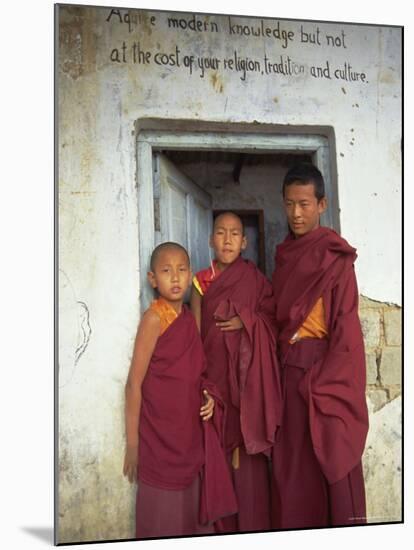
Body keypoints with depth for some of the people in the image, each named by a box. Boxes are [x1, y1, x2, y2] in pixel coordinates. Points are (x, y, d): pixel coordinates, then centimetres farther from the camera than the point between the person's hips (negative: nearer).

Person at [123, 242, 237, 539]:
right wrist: (132, 444, -14)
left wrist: (207, 397, -3)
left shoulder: (189, 317, 5)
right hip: (160, 438, -6)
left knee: (192, 514, 18)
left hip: (192, 434, 6)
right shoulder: (154, 317, -14)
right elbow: (134, 384, -14)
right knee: (162, 518, 8)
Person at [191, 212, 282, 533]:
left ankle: (252, 524, 16)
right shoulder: (202, 281, 3)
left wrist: (246, 320, -16)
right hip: (216, 373, 1)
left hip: (248, 374, -1)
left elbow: (274, 316, 2)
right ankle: (224, 527, 20)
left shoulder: (254, 278, 2)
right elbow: (196, 333, 1)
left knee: (248, 449, 0)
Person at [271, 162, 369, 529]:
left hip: (326, 370, -6)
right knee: (294, 462, 12)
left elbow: (346, 324, -11)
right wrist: (278, 368, 3)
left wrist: (326, 383, -16)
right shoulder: (284, 255, 12)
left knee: (333, 459, 0)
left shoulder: (335, 255, -6)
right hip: (289, 372, 6)